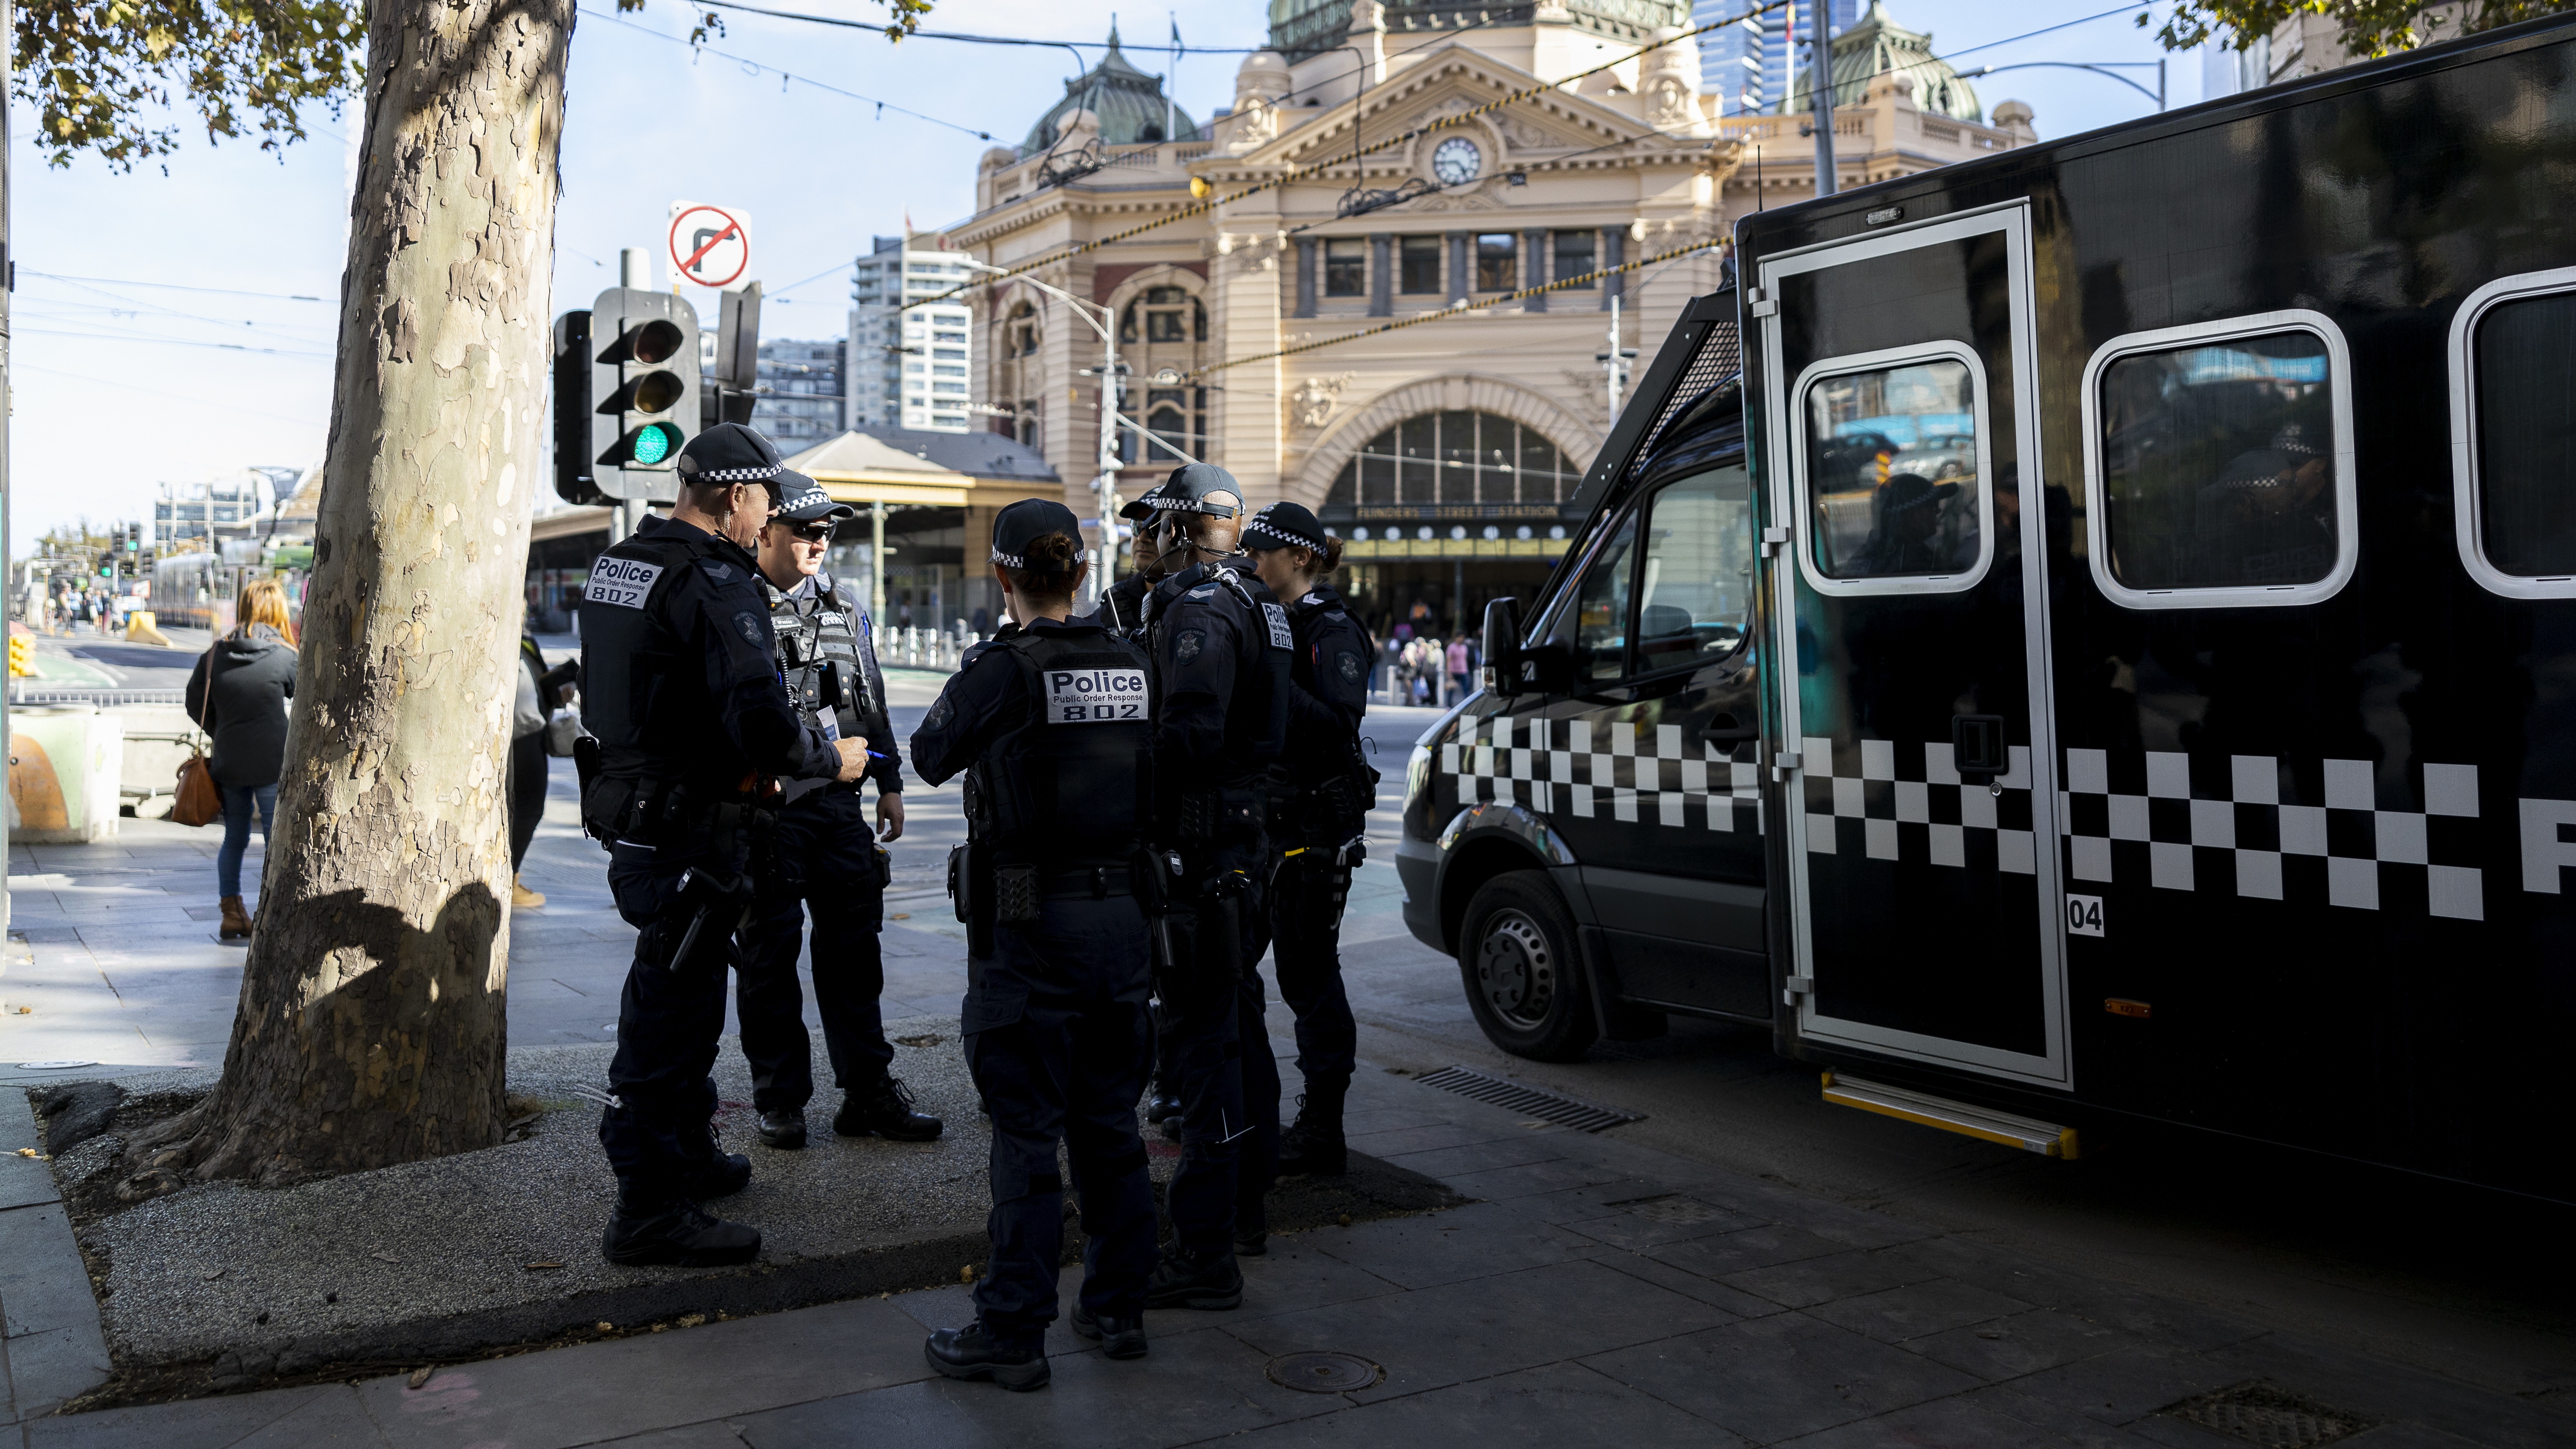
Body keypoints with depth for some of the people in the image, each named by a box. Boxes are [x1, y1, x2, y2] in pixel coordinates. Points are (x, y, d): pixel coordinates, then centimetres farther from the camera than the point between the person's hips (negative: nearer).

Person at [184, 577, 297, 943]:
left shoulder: (215, 655, 2)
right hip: (272, 763, -4)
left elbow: (196, 706, 10)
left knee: (234, 838, 16)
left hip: (228, 762, 5)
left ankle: (232, 914, 20)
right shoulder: (285, 658, -11)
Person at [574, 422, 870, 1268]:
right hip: (692, 829, -10)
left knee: (678, 989, 22)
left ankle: (687, 1155, 38)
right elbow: (759, 718, -27)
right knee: (673, 1004, -4)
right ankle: (649, 1212, 3)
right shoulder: (717, 582, -19)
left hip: (632, 809, 10)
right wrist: (829, 761, -8)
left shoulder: (618, 564, 11)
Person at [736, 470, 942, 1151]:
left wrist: (889, 783, 18)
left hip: (839, 800, 5)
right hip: (766, 808, -5)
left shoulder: (844, 609, 14)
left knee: (853, 948, 8)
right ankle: (780, 1100, 15)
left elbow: (871, 702, 21)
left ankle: (868, 1092, 16)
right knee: (770, 955, 4)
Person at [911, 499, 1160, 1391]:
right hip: (1121, 917, 6)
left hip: (1029, 927, -5)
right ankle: (1118, 1308, 26)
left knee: (1027, 1134, 1)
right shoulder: (1132, 666, 2)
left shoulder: (1002, 669, -14)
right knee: (1109, 1122, 16)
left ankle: (1013, 1335, 9)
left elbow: (931, 755, 0)